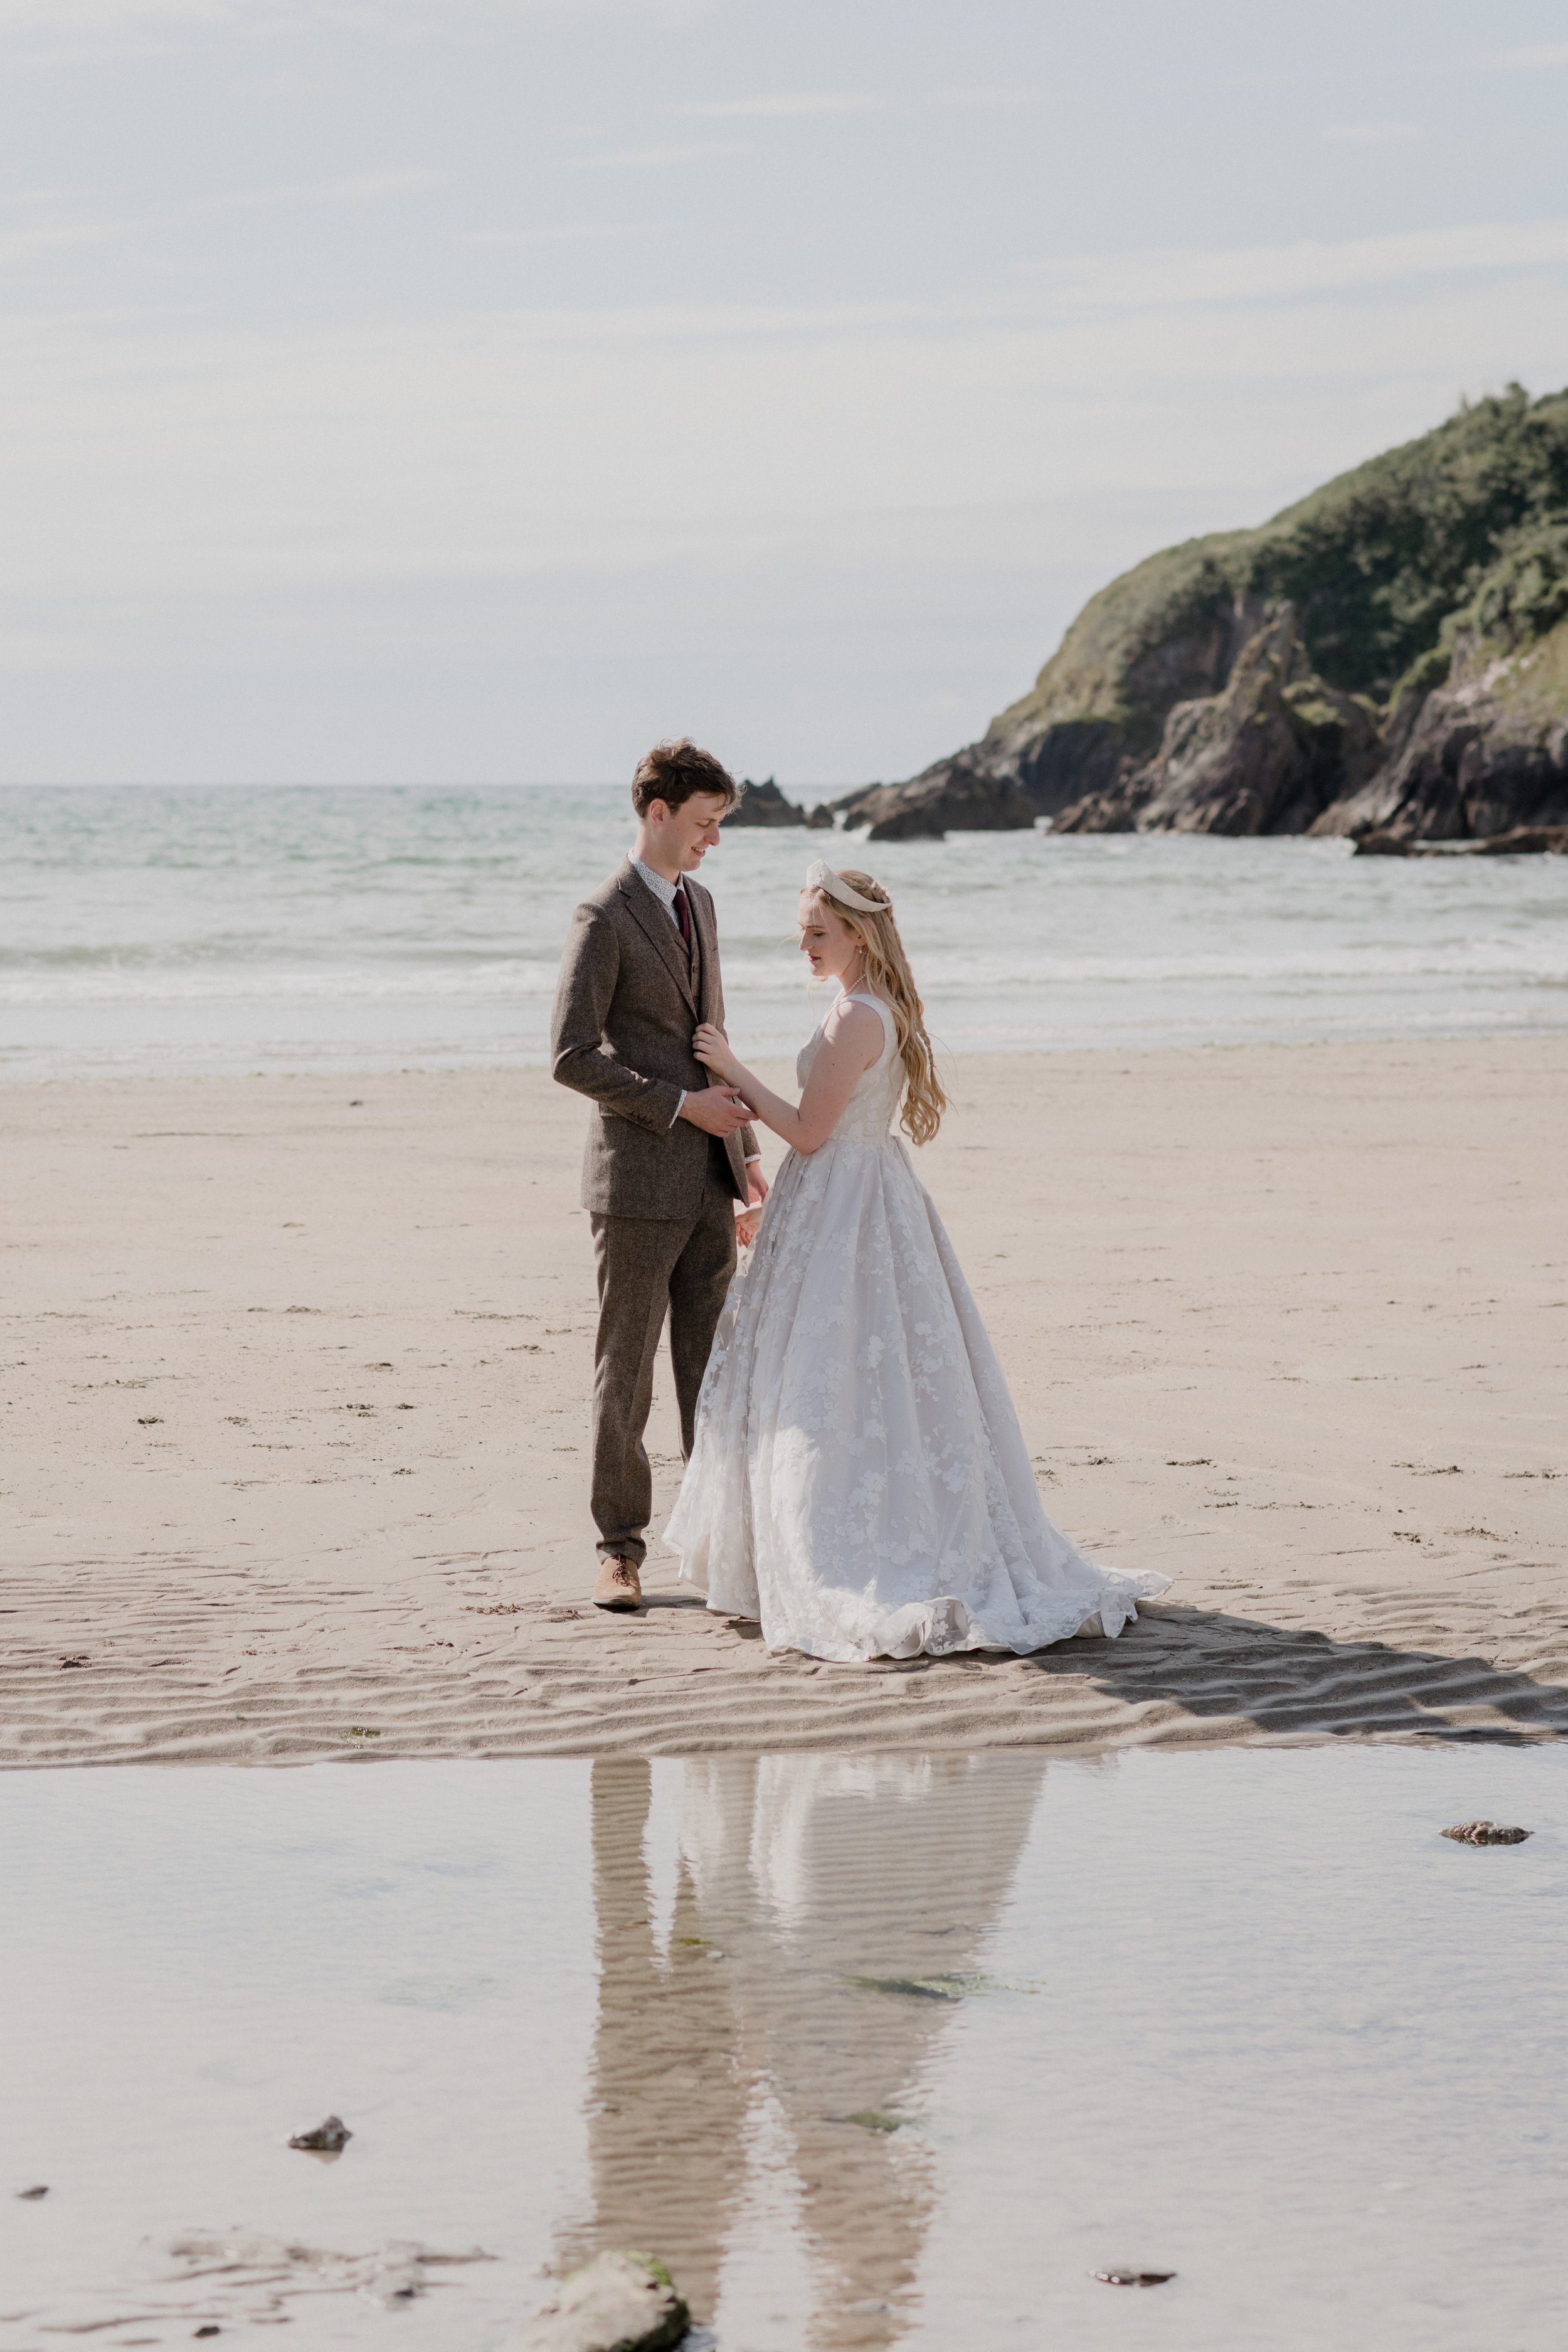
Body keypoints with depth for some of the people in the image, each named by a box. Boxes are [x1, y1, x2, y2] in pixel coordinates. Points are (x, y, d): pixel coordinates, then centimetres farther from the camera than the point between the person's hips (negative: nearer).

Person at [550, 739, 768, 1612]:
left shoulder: (698, 902, 13)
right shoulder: (605, 919, -11)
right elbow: (573, 1057, -16)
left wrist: (747, 1149, 15)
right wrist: (681, 1105, -15)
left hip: (708, 1176, 7)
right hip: (640, 1176, -7)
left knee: (712, 1359, 8)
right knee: (628, 1366, 0)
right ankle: (622, 1549, 6)